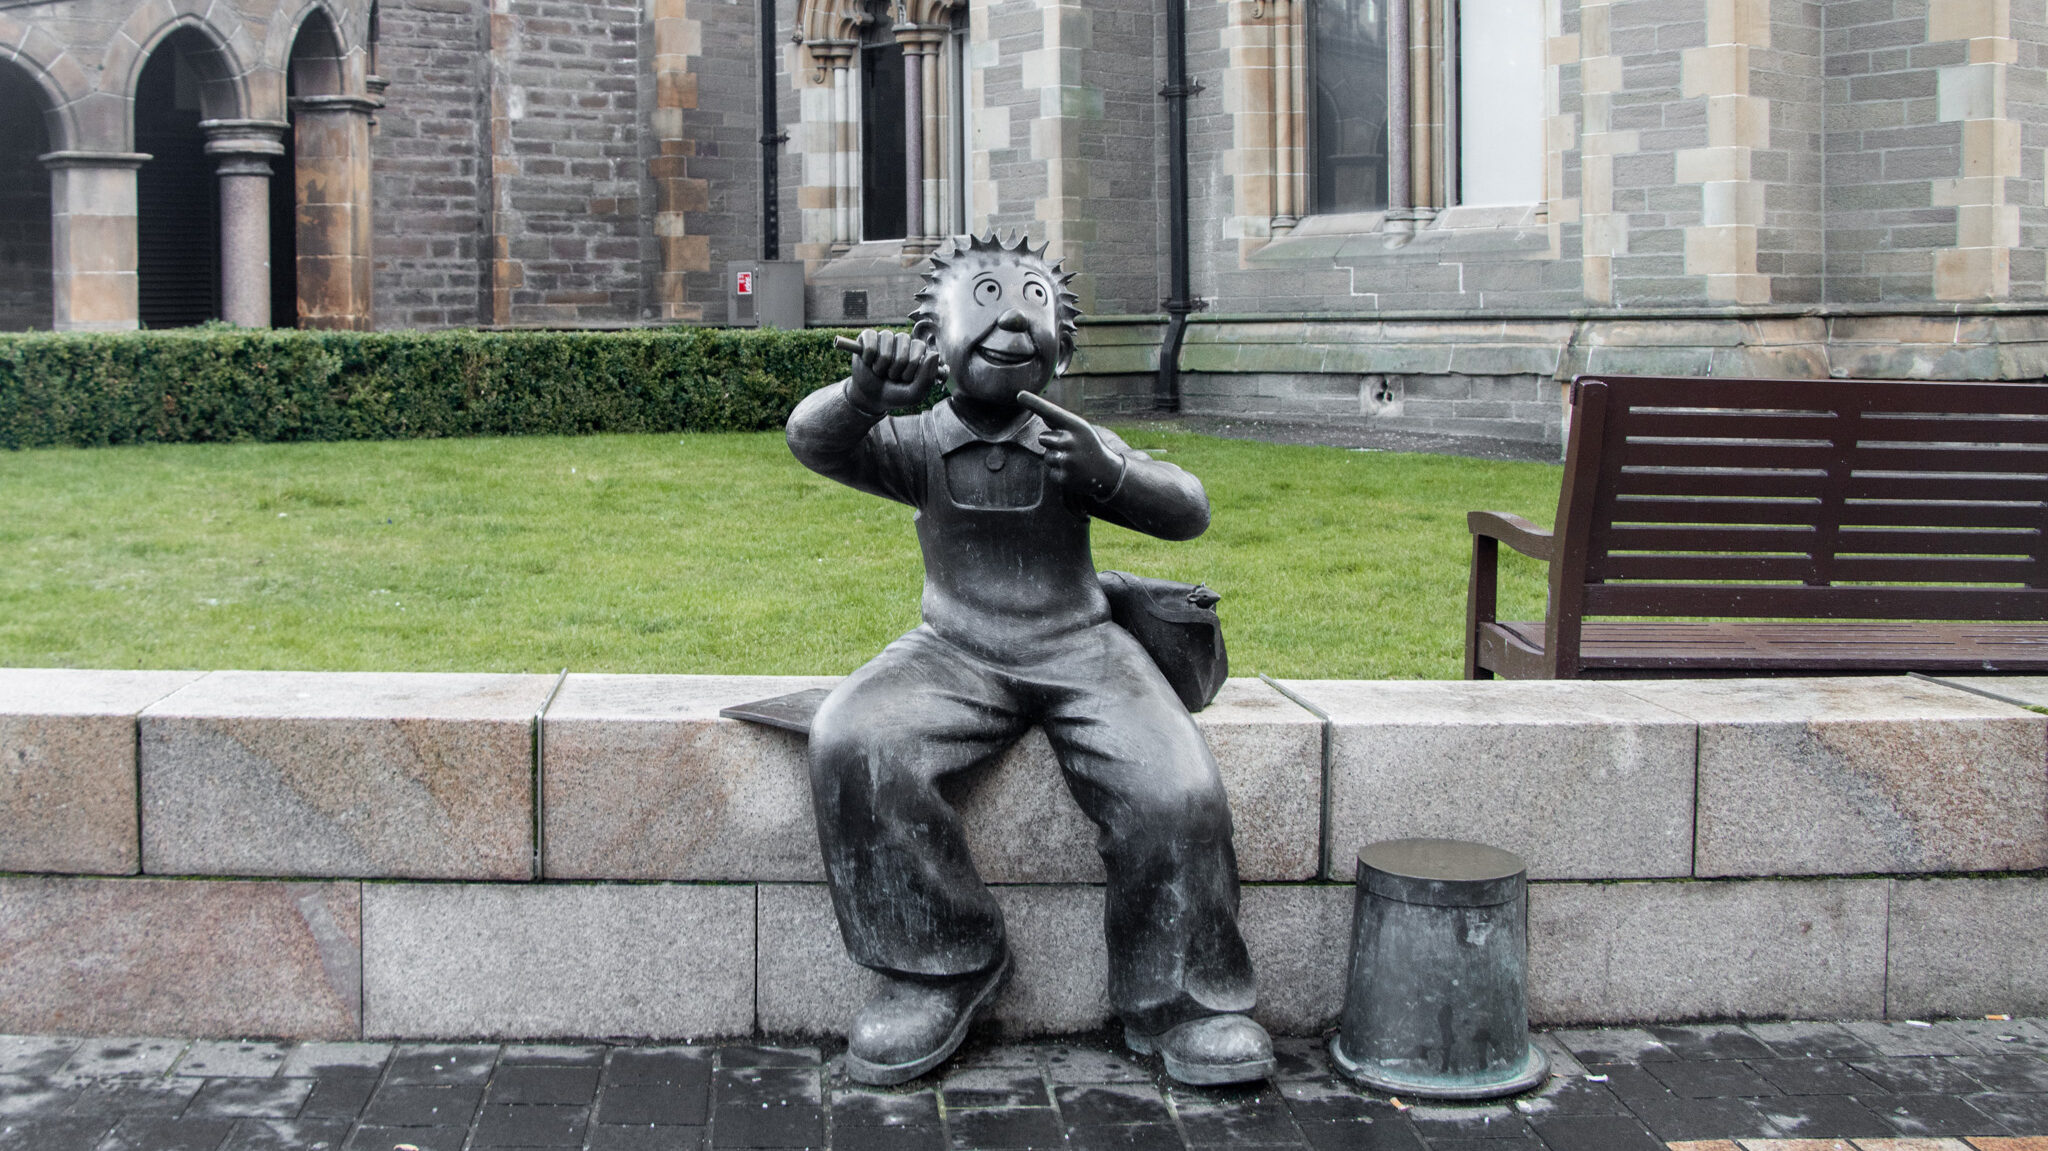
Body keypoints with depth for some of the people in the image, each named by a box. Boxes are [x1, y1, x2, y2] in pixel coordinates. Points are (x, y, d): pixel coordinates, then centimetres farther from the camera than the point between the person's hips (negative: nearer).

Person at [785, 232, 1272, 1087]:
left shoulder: (1071, 446, 1)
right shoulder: (919, 446, 0)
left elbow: (1187, 512, -4)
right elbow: (813, 440, -16)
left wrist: (1107, 471, -25)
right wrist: (863, 397, -40)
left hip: (1078, 650, 0)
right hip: (958, 654, 0)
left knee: (1176, 795, -25)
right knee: (852, 741, -28)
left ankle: (1170, 1000, -2)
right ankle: (943, 965, -12)